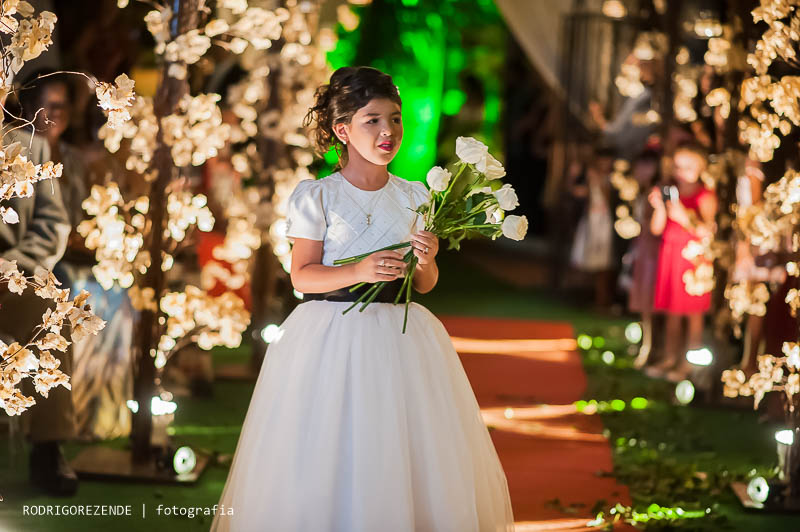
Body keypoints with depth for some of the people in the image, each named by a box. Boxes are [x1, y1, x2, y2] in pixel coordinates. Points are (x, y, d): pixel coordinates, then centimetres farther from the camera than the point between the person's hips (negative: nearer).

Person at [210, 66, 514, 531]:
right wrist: (358, 272, -20)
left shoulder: (415, 197, 7)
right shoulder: (316, 196, -3)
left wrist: (425, 262, -11)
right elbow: (303, 275, -5)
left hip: (400, 335, 3)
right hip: (331, 334, -3)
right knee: (327, 462, -3)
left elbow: (426, 284, 11)